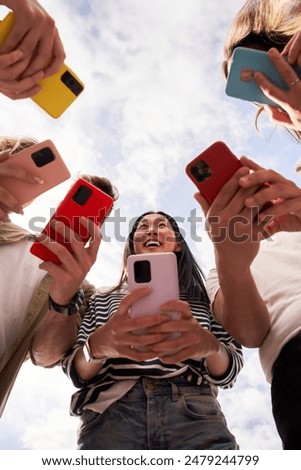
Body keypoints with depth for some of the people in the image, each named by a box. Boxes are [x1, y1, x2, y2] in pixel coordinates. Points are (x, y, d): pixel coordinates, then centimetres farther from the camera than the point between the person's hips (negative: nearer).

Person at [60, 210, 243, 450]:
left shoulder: (203, 298, 16)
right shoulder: (105, 298, 16)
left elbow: (229, 371, 7)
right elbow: (77, 371, 7)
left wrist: (210, 345, -17)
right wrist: (98, 345, -17)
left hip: (194, 411, 3)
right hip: (114, 411, -2)